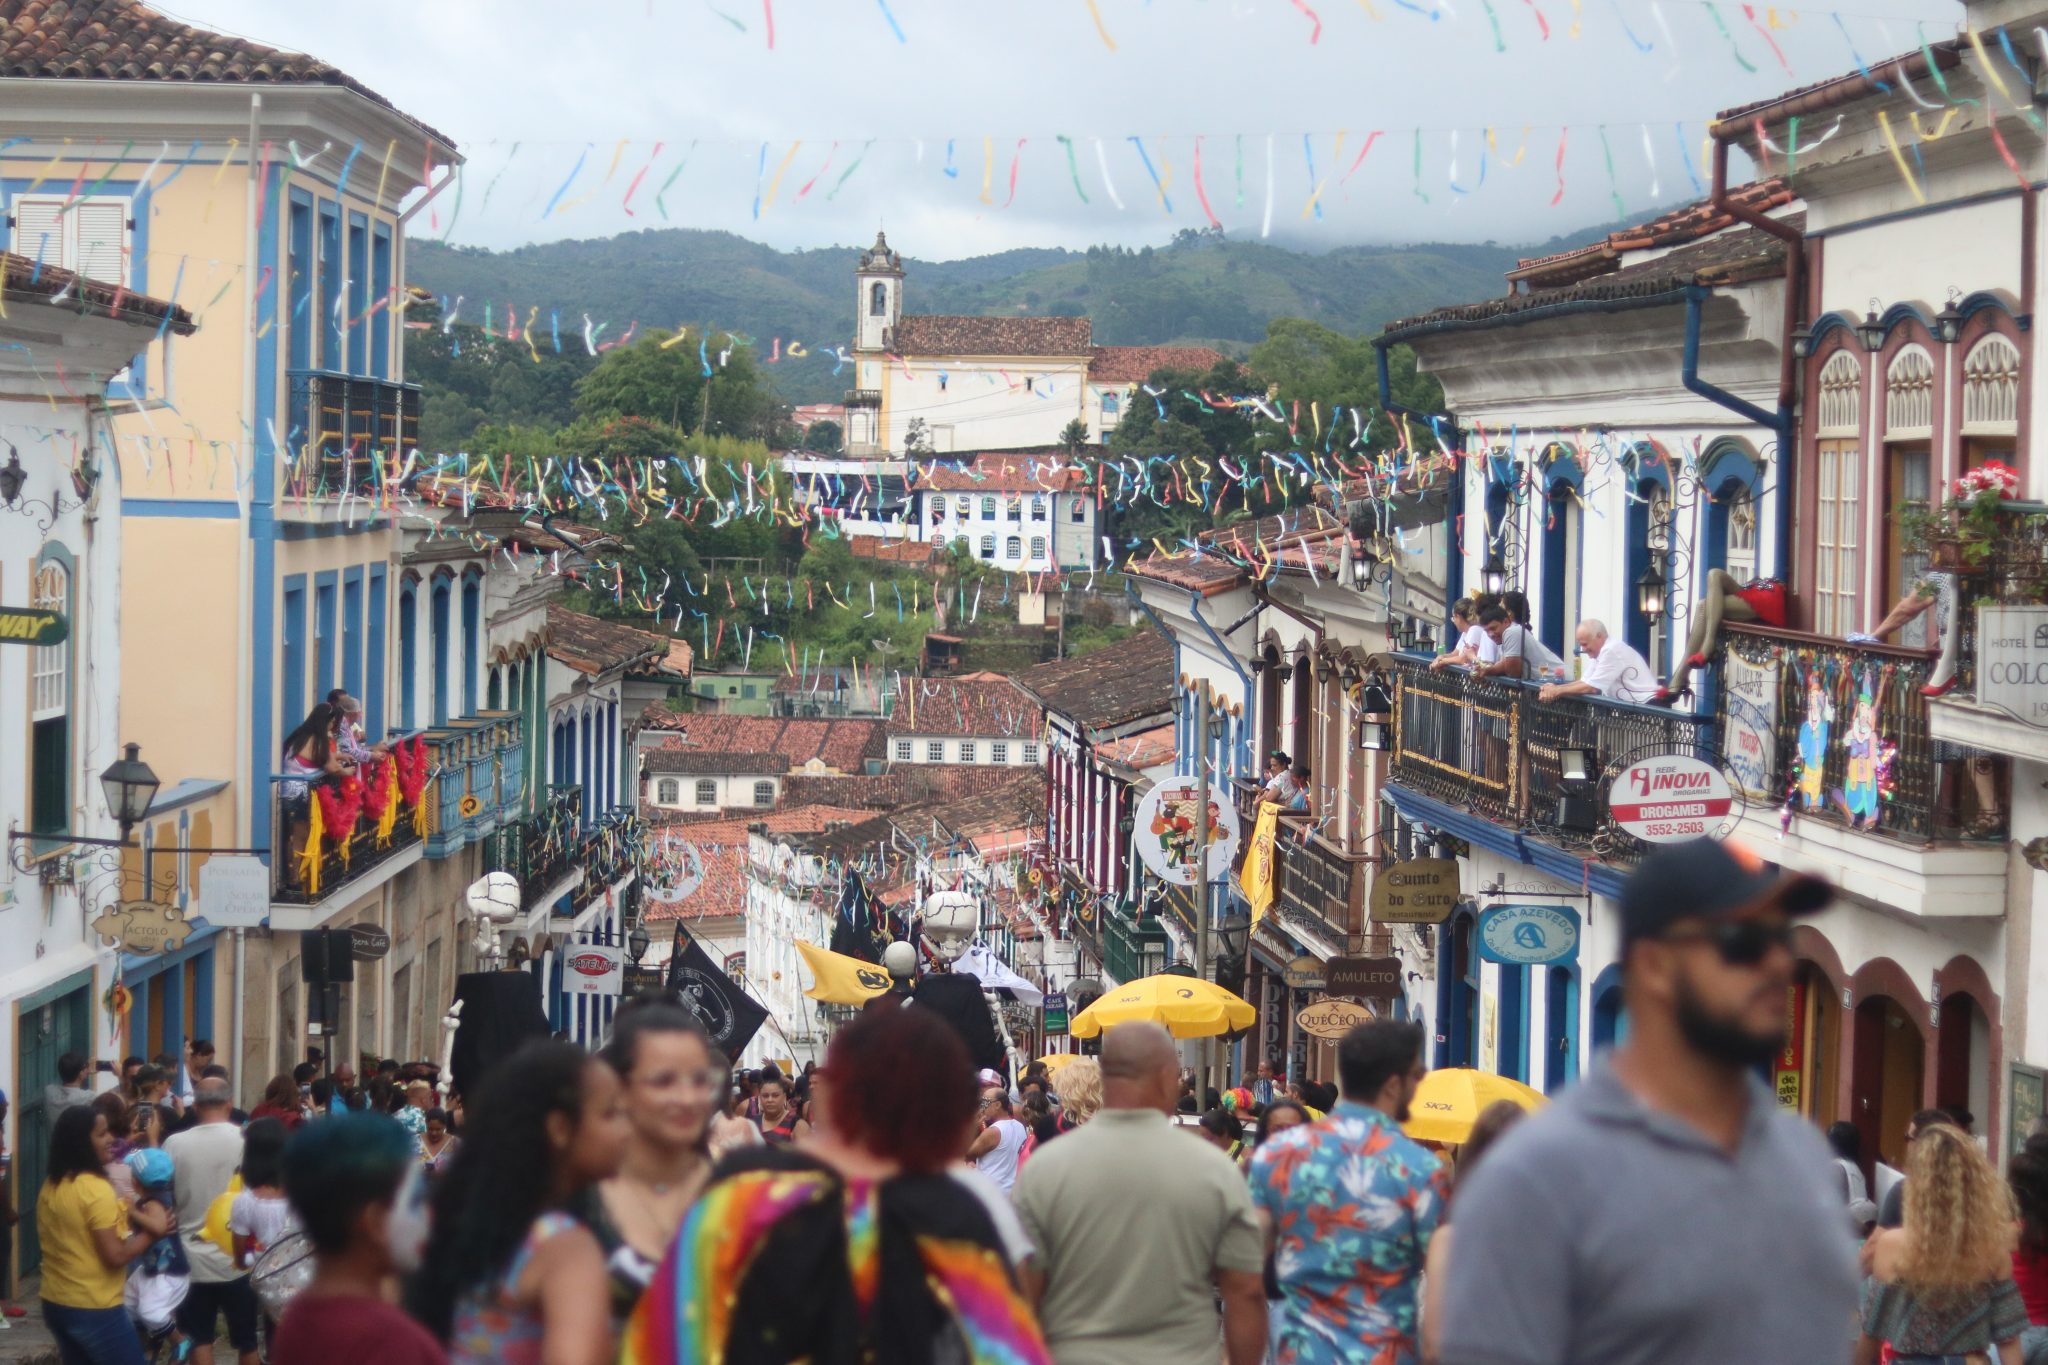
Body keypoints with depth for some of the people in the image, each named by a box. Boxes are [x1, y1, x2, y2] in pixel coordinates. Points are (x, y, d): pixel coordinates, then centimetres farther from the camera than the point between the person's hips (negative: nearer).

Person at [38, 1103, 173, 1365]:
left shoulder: (50, 1187, 6)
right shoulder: (96, 1189, -20)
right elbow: (115, 1256, -22)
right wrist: (153, 1231, -9)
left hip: (55, 1303, 8)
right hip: (95, 1309, -8)